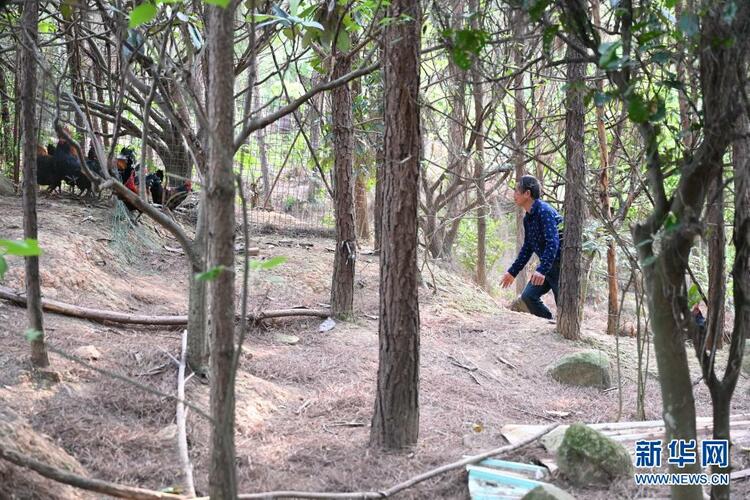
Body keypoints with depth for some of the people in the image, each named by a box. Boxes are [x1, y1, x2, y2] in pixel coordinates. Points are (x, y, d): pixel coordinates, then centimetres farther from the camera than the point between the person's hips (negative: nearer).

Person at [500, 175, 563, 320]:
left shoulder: (545, 211, -20)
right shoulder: (528, 218, 8)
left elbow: (553, 242, -29)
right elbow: (527, 247, 17)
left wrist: (542, 269, -38)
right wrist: (512, 272, 19)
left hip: (560, 263, -9)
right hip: (547, 265, 9)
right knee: (528, 296, 3)